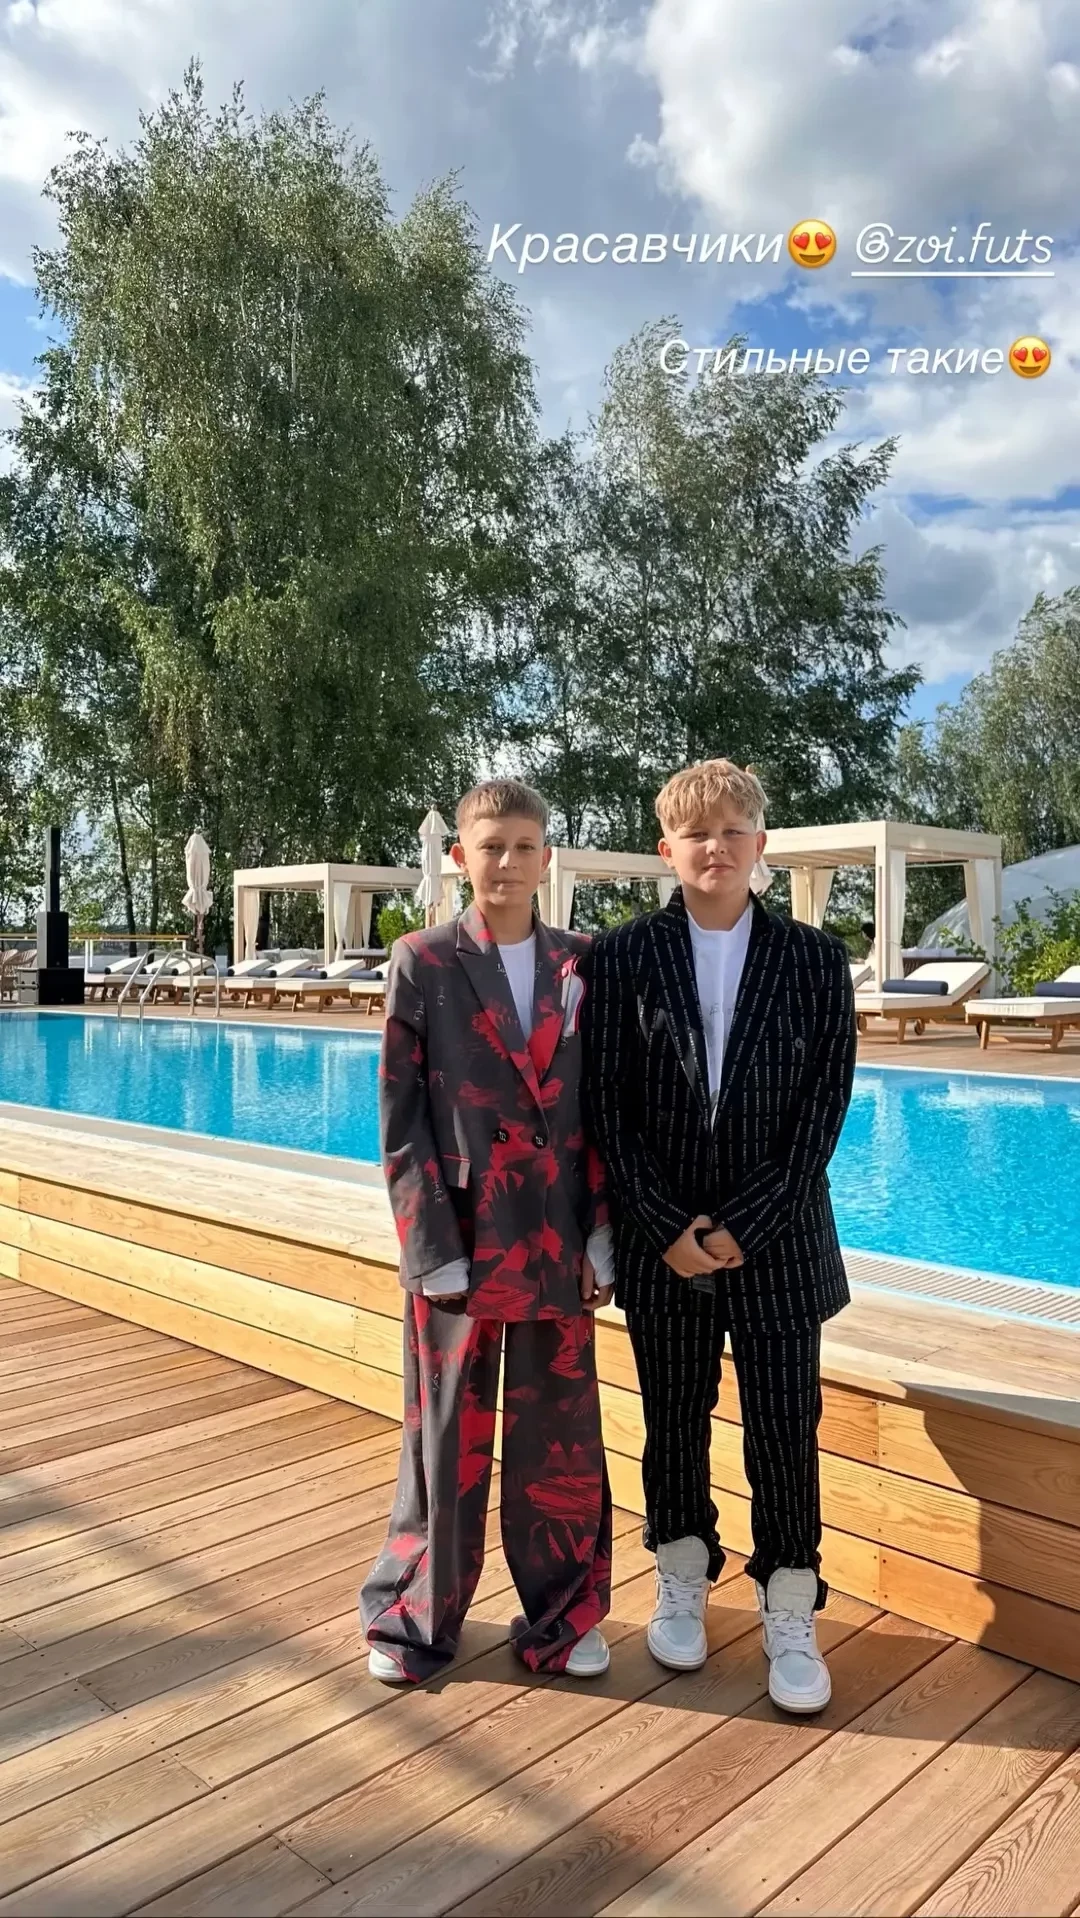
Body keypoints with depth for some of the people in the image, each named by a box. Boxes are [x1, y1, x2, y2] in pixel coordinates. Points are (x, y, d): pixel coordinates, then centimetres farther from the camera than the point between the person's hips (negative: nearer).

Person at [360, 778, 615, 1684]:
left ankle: (561, 1617, 31)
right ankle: (417, 1617, 31)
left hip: (558, 1243, 2)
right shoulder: (422, 963, -3)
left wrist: (602, 1234, 0)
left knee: (559, 1439, 11)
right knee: (447, 1440, 11)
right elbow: (402, 1120, -5)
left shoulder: (580, 965, 5)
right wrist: (435, 1249, -10)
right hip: (459, 1242, -2)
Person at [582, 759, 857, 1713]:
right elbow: (608, 1107, -4)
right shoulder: (622, 957, -3)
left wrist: (744, 1226, -11)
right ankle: (682, 1579, 37)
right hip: (661, 1241, 1)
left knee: (785, 1430, 7)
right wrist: (668, 1229, -10)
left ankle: (790, 1609, 26)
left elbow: (824, 1107, -5)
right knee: (674, 1420, 15)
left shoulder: (815, 960, -2)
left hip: (778, 1240, 0)